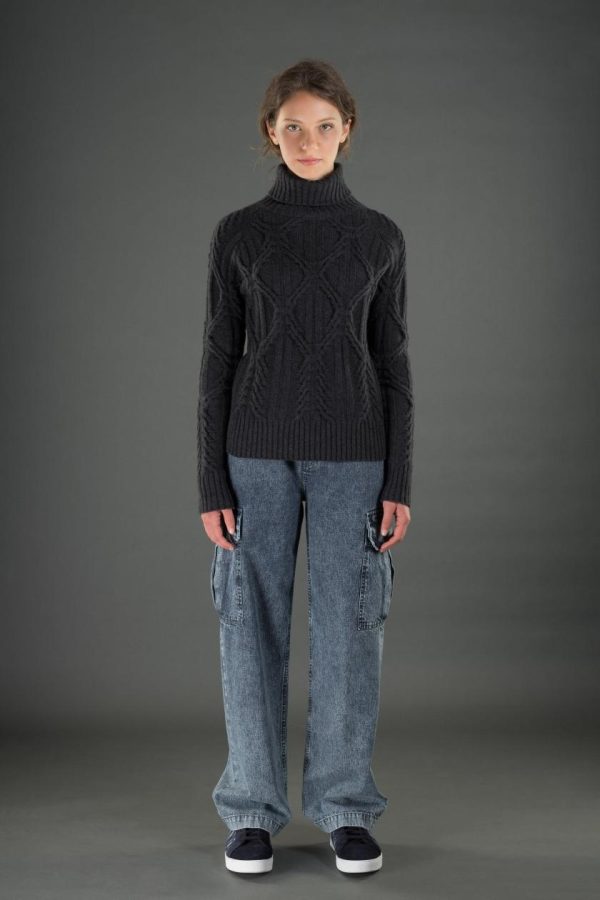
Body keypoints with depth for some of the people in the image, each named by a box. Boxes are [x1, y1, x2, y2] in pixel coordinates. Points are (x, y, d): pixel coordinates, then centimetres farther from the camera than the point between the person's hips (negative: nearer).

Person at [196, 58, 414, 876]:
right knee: (254, 629, 3)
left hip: (351, 455, 0)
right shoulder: (238, 234, 2)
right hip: (259, 452, 0)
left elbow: (392, 363, 5)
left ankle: (345, 807, 15)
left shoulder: (379, 237, 4)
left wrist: (400, 483, -2)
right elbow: (220, 359, 2)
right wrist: (212, 486, -4)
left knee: (348, 629, 2)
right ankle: (253, 809, 15)